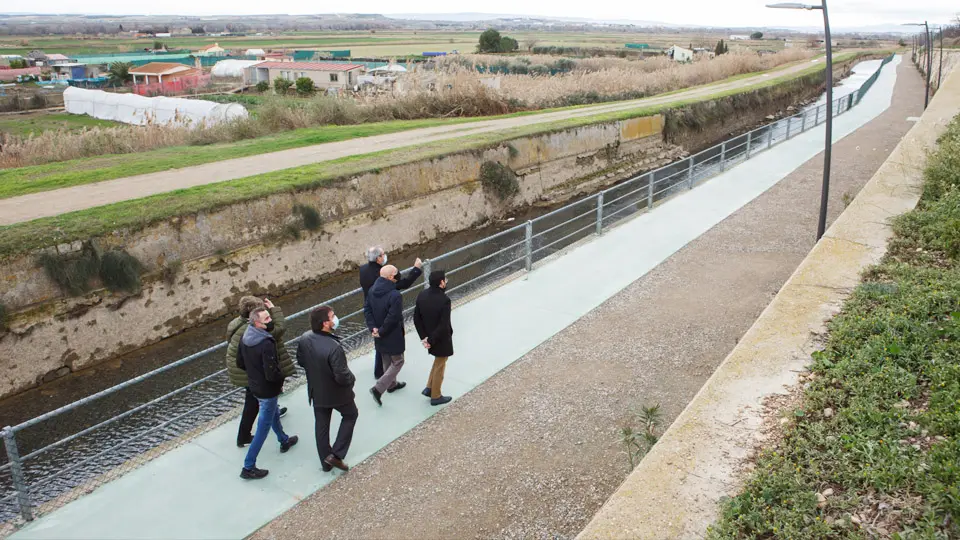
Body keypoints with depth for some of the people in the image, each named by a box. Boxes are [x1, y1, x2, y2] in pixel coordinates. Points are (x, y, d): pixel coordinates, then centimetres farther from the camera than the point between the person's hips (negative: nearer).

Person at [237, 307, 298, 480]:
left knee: (273, 413, 30)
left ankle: (284, 441, 54)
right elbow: (271, 374, -30)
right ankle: (248, 468, 13)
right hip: (267, 389, -9)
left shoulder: (245, 337, -6)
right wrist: (282, 377, -10)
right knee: (263, 427, 5)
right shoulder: (266, 344, -32)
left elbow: (240, 363, 5)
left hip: (253, 384, 9)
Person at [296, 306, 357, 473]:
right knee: (350, 415, 23)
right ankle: (336, 454, 19)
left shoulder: (305, 338, -14)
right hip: (336, 392, -5)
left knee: (321, 425, 21)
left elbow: (300, 361, 3)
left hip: (316, 391, 6)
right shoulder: (334, 347, -36)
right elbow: (342, 377, -31)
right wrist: (352, 379, -9)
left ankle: (326, 462, 36)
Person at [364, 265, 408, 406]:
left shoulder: (372, 290, -5)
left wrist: (373, 327, -6)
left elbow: (367, 309, -2)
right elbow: (393, 318, -28)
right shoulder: (395, 295, -29)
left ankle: (392, 384, 46)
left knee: (387, 361, 26)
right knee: (397, 362, 10)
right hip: (393, 336, -8)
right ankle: (378, 389, 1)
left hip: (380, 336, 8)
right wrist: (381, 332, -15)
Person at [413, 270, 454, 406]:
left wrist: (424, 337, -2)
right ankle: (435, 396, 27)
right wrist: (431, 341, -19)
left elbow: (416, 318, -3)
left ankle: (429, 388, 31)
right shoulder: (444, 300, -28)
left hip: (430, 337, 6)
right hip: (441, 339, -6)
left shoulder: (421, 296, -8)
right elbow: (444, 325, -29)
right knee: (440, 366, 13)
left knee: (438, 361, 30)